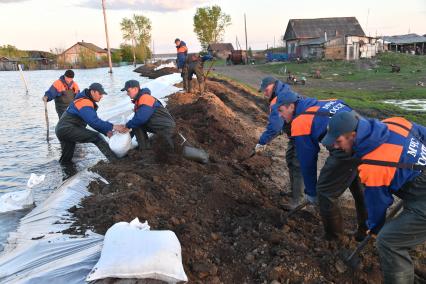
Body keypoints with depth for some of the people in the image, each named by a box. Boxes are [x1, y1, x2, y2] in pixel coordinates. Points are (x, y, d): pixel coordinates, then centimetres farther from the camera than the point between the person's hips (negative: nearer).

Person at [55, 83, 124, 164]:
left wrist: (106, 131, 2)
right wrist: (113, 127, -27)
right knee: (96, 137, -19)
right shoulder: (84, 103, -16)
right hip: (67, 129, -11)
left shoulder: (88, 102, 17)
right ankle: (115, 161, -23)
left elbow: (94, 121, 16)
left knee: (66, 160, 21)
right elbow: (94, 122, -27)